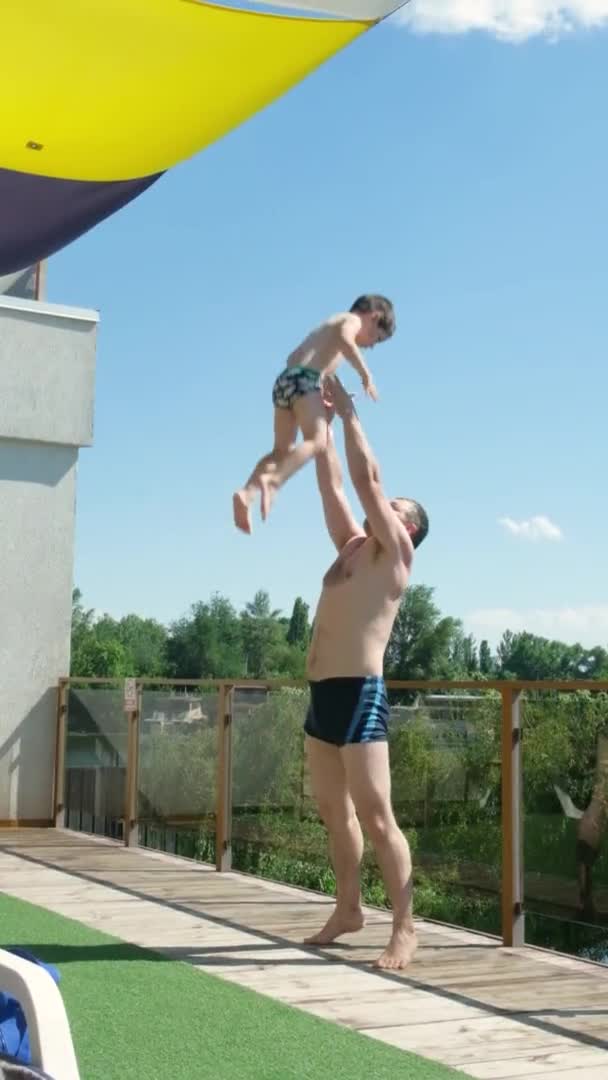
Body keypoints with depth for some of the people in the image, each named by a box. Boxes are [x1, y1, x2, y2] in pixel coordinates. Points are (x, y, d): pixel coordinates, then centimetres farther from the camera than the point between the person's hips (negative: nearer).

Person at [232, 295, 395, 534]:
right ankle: (271, 481, -43)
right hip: (303, 379, -9)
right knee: (316, 440, -21)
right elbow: (345, 340, -15)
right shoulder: (352, 320, 10)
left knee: (283, 450, 10)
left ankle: (247, 492, -10)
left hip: (284, 380, 9)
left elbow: (293, 358, 36)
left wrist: (321, 391, 32)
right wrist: (366, 375, -11)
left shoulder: (330, 326, 35)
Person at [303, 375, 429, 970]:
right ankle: (348, 909, 27)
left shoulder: (394, 555, -1)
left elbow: (367, 479, -8)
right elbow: (331, 482, 21)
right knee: (334, 811, 15)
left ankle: (404, 928, -2)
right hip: (322, 694, 8)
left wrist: (348, 411, -1)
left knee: (375, 816, -8)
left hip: (358, 693, -8)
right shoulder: (351, 547, 18)